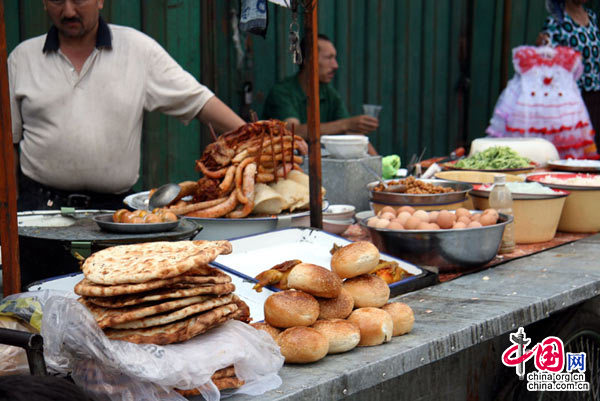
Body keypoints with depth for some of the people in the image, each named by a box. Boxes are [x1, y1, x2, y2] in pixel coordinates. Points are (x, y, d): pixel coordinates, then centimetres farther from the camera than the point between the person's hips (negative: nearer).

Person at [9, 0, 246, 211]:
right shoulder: (22, 57, 9)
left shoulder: (138, 48, 4)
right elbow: (8, 140, 13)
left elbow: (197, 100, 2)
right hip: (40, 204, 0)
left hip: (114, 205, 0)